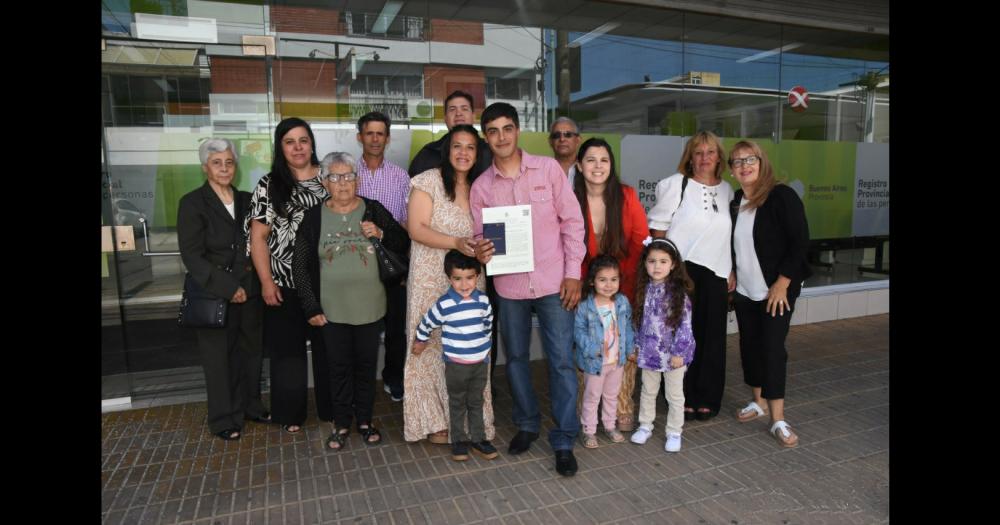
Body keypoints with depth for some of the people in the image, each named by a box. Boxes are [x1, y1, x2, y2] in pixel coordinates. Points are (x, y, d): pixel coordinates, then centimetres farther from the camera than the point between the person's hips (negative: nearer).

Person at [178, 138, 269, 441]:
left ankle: (250, 406, 31)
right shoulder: (193, 203, -5)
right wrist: (228, 287, -17)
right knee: (219, 357, 7)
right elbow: (192, 255, -11)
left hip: (249, 292, 4)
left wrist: (253, 279, -2)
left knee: (251, 351, 12)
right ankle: (223, 419, 23)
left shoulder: (246, 201, 9)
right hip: (214, 295, -4)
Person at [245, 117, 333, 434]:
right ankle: (290, 413, 26)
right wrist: (266, 282, -7)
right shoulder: (269, 186, 1)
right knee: (288, 348, 9)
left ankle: (331, 407, 29)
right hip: (286, 283, -1)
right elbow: (258, 236, -1)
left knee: (329, 347, 11)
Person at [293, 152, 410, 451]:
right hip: (332, 309, 0)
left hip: (369, 307, 0)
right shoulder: (314, 217, -2)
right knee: (339, 367, 11)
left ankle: (365, 421, 29)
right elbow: (301, 265, 1)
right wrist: (311, 307, -3)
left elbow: (403, 244, 3)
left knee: (366, 365, 12)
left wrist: (381, 233, -17)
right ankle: (342, 423, 27)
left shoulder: (373, 210, -1)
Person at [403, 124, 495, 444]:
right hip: (432, 279, -4)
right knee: (433, 345, 2)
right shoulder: (428, 181, -4)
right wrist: (456, 242, -23)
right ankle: (435, 421, 17)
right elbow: (417, 229, -11)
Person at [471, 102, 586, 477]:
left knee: (561, 360, 0)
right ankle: (527, 423, 34)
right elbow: (481, 237, 5)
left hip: (553, 281, -2)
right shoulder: (481, 186, 3)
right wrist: (480, 252, -19)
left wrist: (573, 273, -6)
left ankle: (564, 440, 13)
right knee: (515, 357, 14)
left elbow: (572, 221, -1)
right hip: (509, 286, 2)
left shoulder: (548, 168, -1)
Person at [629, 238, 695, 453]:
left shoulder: (679, 292, -15)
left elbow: (684, 325, -14)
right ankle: (645, 426, 35)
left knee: (674, 395, 11)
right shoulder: (645, 289, -1)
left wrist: (678, 352, -15)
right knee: (648, 391, 19)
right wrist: (637, 345, 8)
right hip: (649, 351, 4)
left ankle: (674, 433, 27)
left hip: (672, 353, -4)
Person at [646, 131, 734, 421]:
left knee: (713, 338, 7)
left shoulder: (727, 190, 11)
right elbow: (658, 228, -4)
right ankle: (684, 398, 17)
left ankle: (708, 399, 22)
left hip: (716, 275, 4)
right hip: (682, 272, -4)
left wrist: (732, 272, 11)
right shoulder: (675, 184, -4)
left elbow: (730, 235, 17)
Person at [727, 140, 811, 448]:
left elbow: (800, 242, -15)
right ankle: (758, 402, 29)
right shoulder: (735, 201, 5)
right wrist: (732, 274, 8)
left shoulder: (782, 197, -13)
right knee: (749, 346, 11)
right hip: (745, 290, 6)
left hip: (777, 290, -5)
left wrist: (782, 283, -17)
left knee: (772, 348, -6)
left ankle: (778, 420, 3)